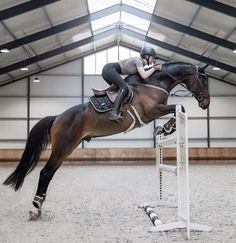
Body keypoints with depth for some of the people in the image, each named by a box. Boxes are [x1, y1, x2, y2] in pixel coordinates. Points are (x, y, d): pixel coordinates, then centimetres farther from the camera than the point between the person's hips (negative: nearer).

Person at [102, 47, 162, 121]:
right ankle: (114, 112, -30)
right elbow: (144, 75, -21)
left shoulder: (141, 63, 17)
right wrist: (154, 68, -9)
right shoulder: (138, 60, -10)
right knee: (124, 88, -21)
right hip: (109, 69, -10)